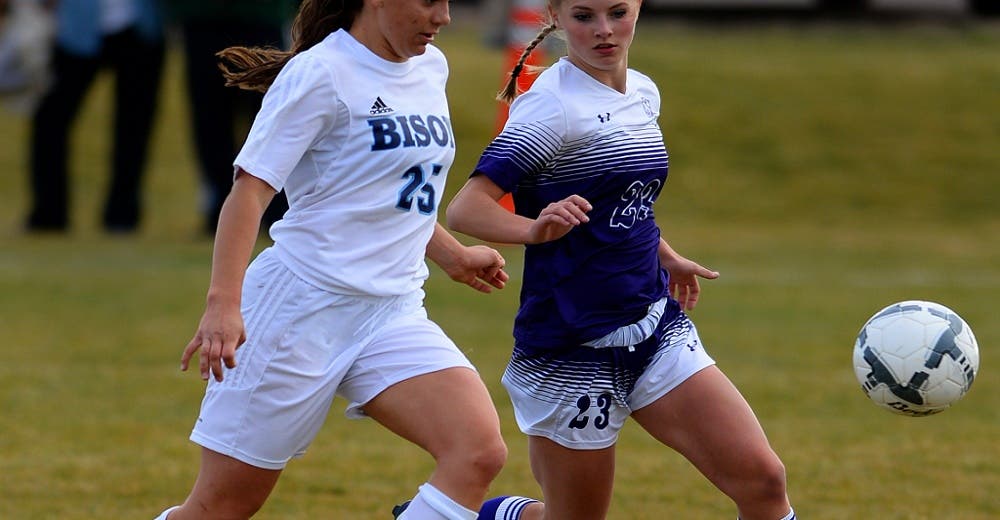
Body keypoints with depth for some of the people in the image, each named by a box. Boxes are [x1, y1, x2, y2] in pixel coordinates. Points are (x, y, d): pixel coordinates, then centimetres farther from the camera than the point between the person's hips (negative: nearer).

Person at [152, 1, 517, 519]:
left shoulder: (431, 69, 12)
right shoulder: (322, 73, -10)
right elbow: (250, 188, -16)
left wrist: (453, 256, 26)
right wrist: (223, 302, -26)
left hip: (393, 311, 6)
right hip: (302, 301, -6)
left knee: (480, 452, -18)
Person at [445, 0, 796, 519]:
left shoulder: (642, 93, 8)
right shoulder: (555, 103, -15)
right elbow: (466, 208, -24)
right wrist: (536, 229, -42)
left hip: (655, 327, 7)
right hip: (572, 352, -7)